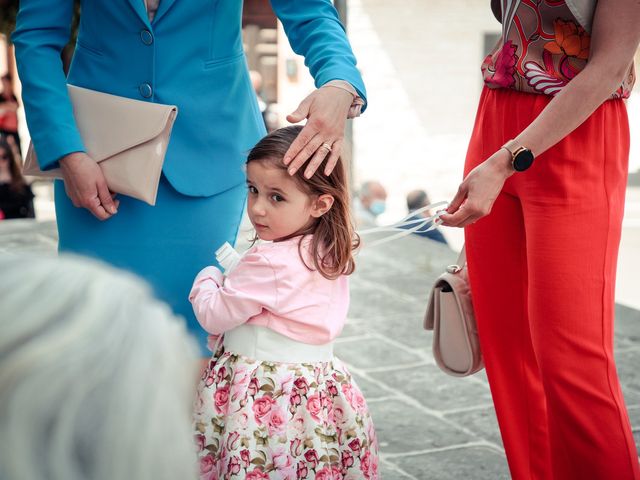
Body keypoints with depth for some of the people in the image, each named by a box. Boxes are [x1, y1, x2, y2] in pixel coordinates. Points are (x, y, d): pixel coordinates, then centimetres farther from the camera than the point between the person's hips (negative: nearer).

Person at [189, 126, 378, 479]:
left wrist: (207, 278, 9)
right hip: (319, 380, 9)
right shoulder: (331, 252, 4)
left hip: (262, 395, -8)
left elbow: (213, 315, -10)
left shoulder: (269, 262, -21)